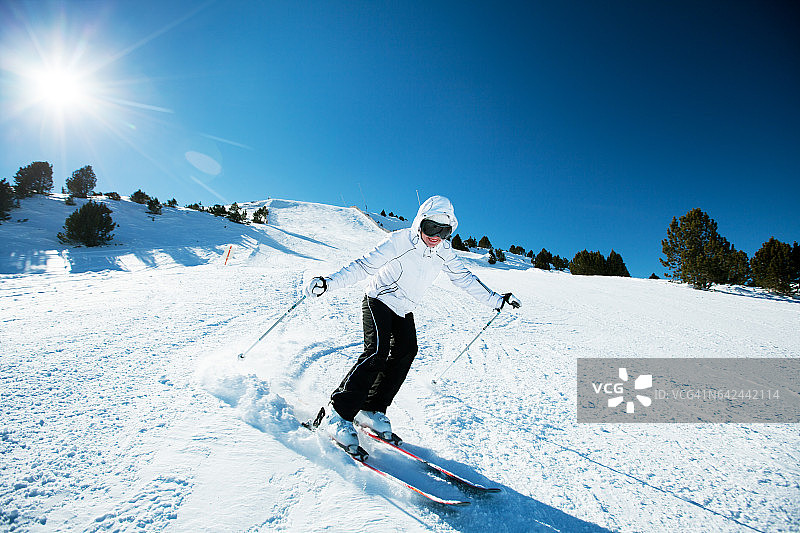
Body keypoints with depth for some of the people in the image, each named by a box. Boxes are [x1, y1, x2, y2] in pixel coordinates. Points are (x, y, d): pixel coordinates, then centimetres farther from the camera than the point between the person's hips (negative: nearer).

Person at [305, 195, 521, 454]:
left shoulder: (444, 252, -6)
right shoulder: (399, 241, -23)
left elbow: (465, 278, 5)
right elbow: (364, 266, -26)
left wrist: (496, 300, 7)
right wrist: (330, 283, -37)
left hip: (404, 311, 6)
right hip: (379, 302, -6)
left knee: (406, 352, -9)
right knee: (378, 352, -22)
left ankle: (372, 409, 2)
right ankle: (337, 413, -14)